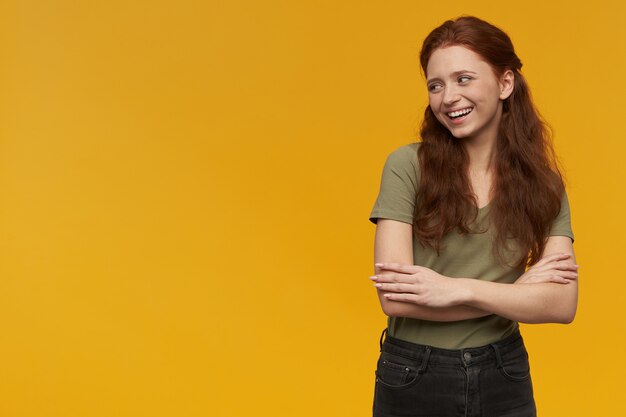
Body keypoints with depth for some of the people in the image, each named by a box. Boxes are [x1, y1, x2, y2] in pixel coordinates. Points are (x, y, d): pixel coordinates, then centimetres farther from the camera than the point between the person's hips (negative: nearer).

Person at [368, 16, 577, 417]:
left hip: (503, 377, 2)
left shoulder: (543, 184, -2)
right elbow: (395, 298, -18)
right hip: (413, 379, -2)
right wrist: (520, 289, -14)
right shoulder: (407, 165, -11)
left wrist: (457, 289, -22)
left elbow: (563, 304, -11)